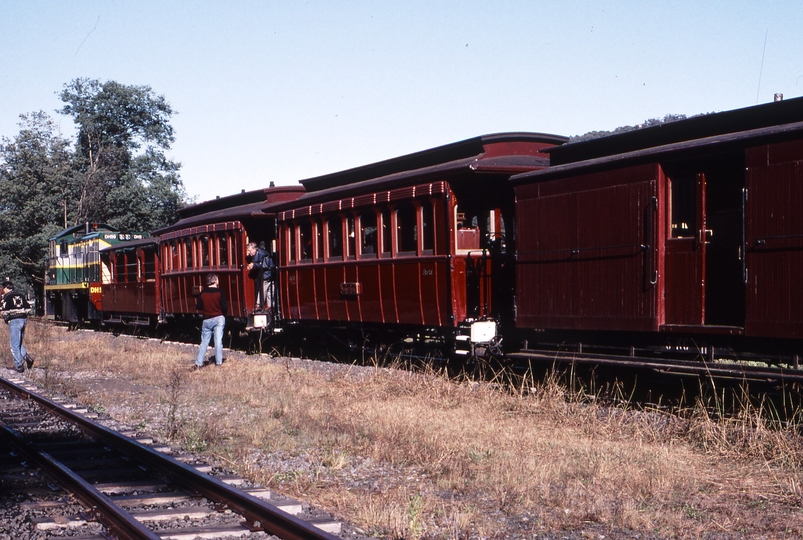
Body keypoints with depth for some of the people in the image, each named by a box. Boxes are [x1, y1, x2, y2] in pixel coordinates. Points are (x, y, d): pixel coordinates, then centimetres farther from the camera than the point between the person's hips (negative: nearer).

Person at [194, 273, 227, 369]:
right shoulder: (220, 292, -9)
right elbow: (224, 307, -13)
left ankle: (198, 363, 9)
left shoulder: (202, 293, 1)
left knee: (204, 341, 10)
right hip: (219, 319, -3)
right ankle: (218, 362, -1)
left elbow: (198, 307, 2)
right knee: (218, 341, -1)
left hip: (207, 320, 3)